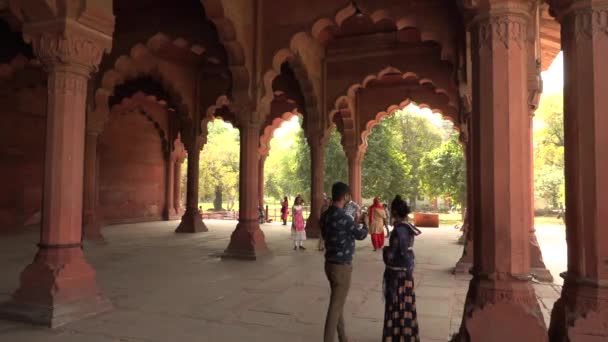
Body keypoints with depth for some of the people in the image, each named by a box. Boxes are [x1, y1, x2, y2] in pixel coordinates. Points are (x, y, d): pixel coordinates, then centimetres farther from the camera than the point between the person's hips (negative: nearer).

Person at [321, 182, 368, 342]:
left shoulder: (325, 216, 2)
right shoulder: (343, 217, -23)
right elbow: (361, 235, -7)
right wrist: (364, 224, 15)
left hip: (330, 263, 9)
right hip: (342, 266, -9)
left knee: (338, 303, 20)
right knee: (336, 306, 1)